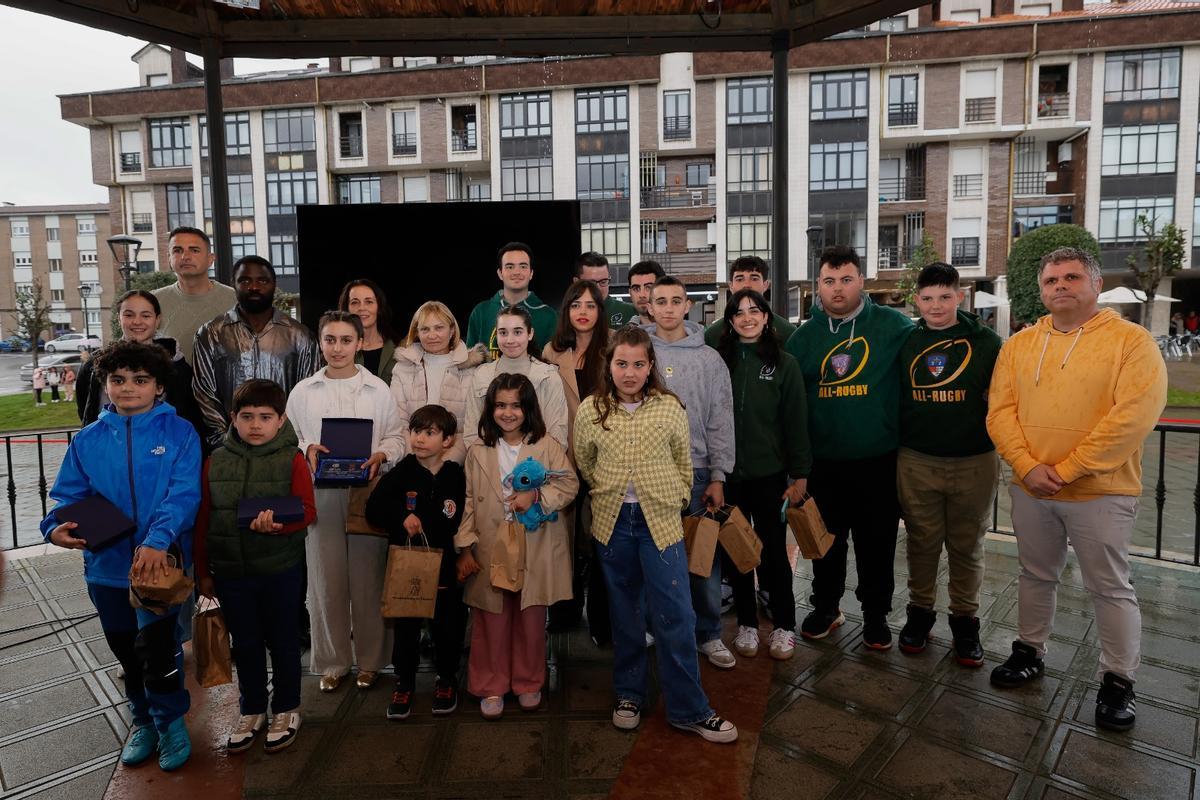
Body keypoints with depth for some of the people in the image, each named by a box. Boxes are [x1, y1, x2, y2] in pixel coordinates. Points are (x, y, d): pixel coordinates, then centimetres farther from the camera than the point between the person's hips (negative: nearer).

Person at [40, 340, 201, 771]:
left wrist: (157, 542, -29)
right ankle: (143, 719, 42)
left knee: (156, 643, -8)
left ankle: (170, 721, 19)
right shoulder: (87, 440, 5)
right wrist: (57, 527, -15)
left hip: (161, 559, -4)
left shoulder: (178, 432, -7)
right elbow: (69, 495, 7)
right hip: (107, 562, 4)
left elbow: (184, 494, -15)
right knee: (127, 651, 19)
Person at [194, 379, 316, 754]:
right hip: (231, 570, 3)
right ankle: (251, 710, 36)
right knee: (245, 643, 16)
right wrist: (203, 571, 8)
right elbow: (203, 519, 6)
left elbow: (307, 511, -12)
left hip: (280, 569, -3)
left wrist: (277, 524, -33)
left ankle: (286, 710, 31)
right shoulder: (215, 461, 1)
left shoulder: (292, 460, -8)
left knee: (282, 641, 12)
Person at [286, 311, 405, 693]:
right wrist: (306, 450, -9)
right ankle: (332, 662, 22)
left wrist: (381, 455, -12)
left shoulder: (378, 389, 5)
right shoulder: (303, 391, 8)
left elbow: (397, 436, 7)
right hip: (320, 494, 1)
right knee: (326, 579, 6)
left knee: (368, 579, 5)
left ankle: (369, 660, 21)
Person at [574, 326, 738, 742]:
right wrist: (609, 493, 11)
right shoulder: (590, 411, -3)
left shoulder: (670, 408, -5)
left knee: (674, 614, -1)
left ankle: (688, 708, 13)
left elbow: (684, 463, 6)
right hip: (612, 520, 2)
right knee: (624, 612, 15)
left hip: (660, 520, -1)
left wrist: (673, 500, 3)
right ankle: (628, 693, 32)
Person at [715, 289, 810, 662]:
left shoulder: (785, 364, 0)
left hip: (770, 474, -1)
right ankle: (746, 623, 26)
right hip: (727, 474, 2)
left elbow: (796, 422, -1)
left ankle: (783, 625, 24)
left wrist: (799, 475, -5)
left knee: (773, 551, 7)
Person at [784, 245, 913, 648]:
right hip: (824, 463, 2)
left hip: (879, 462, -2)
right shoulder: (803, 337, 4)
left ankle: (876, 615, 31)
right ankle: (825, 607, 35)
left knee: (877, 544, 10)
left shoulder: (893, 326, -4)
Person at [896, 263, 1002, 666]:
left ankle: (965, 619, 27)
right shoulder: (905, 343, 4)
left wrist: (999, 449, 0)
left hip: (974, 463, -1)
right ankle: (920, 613, 27)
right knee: (921, 542, 10)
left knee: (967, 545, 11)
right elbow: (892, 400, 10)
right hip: (916, 462, 1)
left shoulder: (986, 342, 0)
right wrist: (890, 453, 7)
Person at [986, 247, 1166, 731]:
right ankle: (1029, 651, 34)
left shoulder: (1132, 341, -7)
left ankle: (1118, 681, 24)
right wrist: (1028, 467, -14)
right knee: (1036, 576, 18)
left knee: (1109, 589, 8)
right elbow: (1000, 410, 0)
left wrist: (1066, 469, -19)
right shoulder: (1018, 345, 6)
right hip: (1030, 490, 4)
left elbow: (1134, 415, -17)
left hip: (1100, 492, -4)